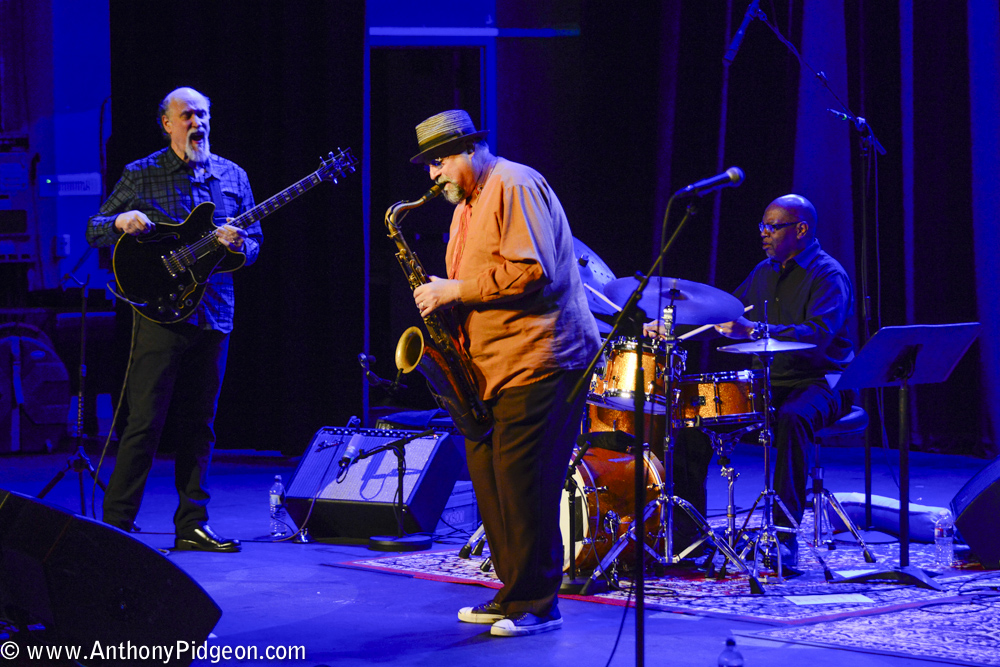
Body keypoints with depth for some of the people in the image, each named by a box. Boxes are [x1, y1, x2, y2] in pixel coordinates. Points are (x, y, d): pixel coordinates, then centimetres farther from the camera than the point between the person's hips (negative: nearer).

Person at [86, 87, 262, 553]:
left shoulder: (232, 176, 13)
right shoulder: (140, 175, 3)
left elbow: (254, 240, 15)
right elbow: (94, 230, 5)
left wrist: (240, 246, -9)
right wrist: (121, 221, -17)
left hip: (213, 316, 4)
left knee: (198, 425, 8)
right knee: (145, 422, -7)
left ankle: (191, 525, 14)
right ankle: (116, 523, -1)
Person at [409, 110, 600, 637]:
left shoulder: (515, 187, -10)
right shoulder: (466, 207, 21)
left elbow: (531, 272, -20)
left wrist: (454, 290, -16)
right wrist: (446, 299, 9)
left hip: (537, 360, -10)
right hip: (493, 366, 10)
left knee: (522, 485, -10)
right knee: (487, 478, 8)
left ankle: (536, 605, -3)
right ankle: (513, 594, 16)